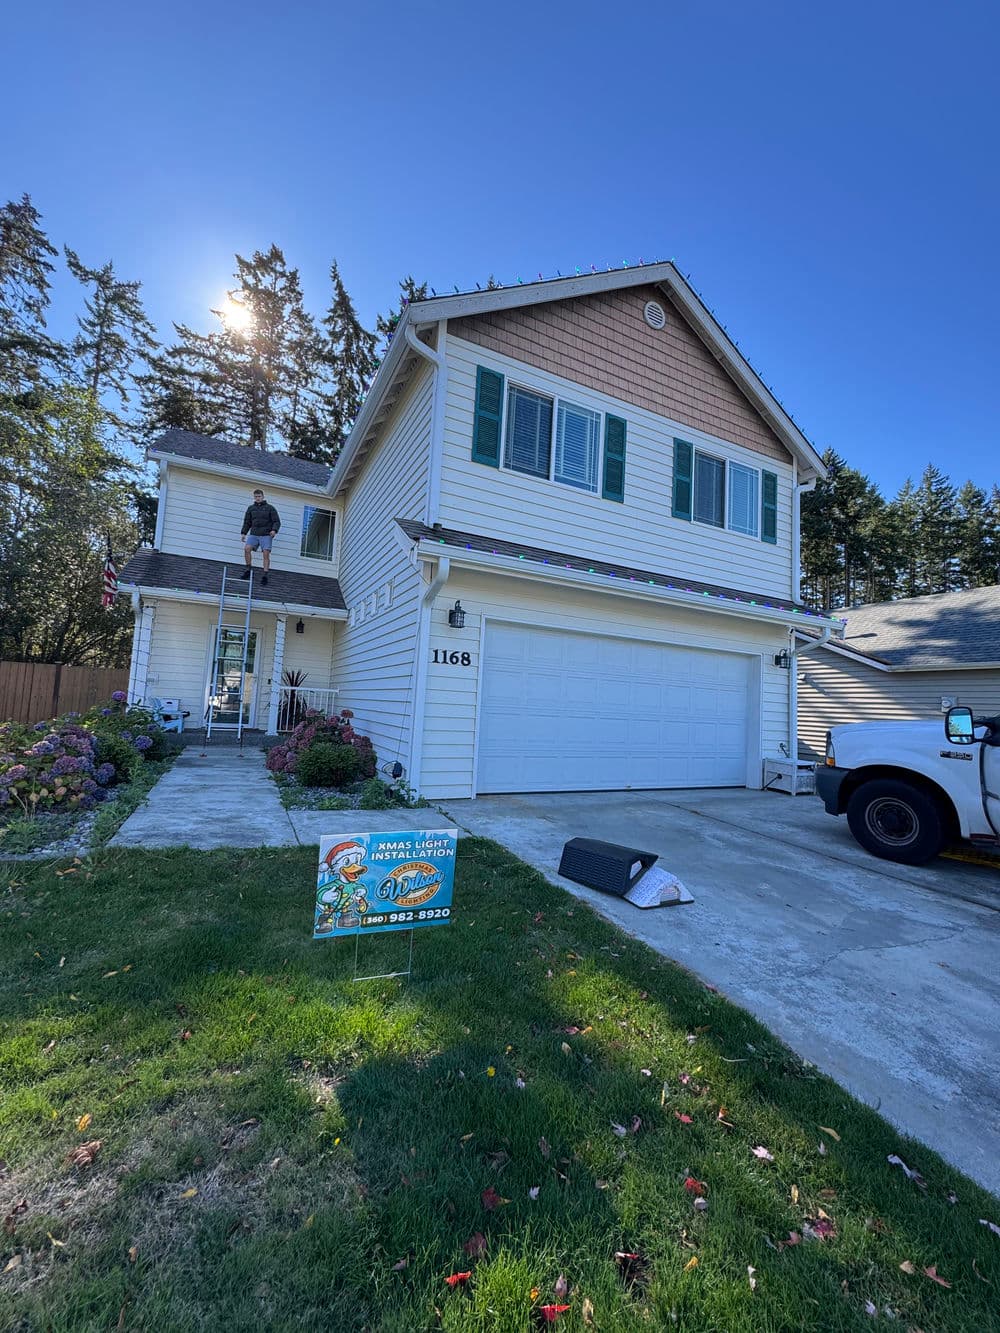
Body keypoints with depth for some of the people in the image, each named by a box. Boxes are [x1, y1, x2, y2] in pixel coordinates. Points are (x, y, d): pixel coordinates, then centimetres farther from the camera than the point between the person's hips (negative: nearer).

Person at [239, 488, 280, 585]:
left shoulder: (270, 508, 8)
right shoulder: (251, 508, 17)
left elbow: (277, 521, 2)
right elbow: (247, 522, 21)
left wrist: (274, 530, -16)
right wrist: (243, 533, 10)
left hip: (266, 535, -3)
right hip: (253, 534, 3)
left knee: (266, 554, -12)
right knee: (247, 548, -17)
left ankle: (265, 576, -12)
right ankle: (248, 570, -7)